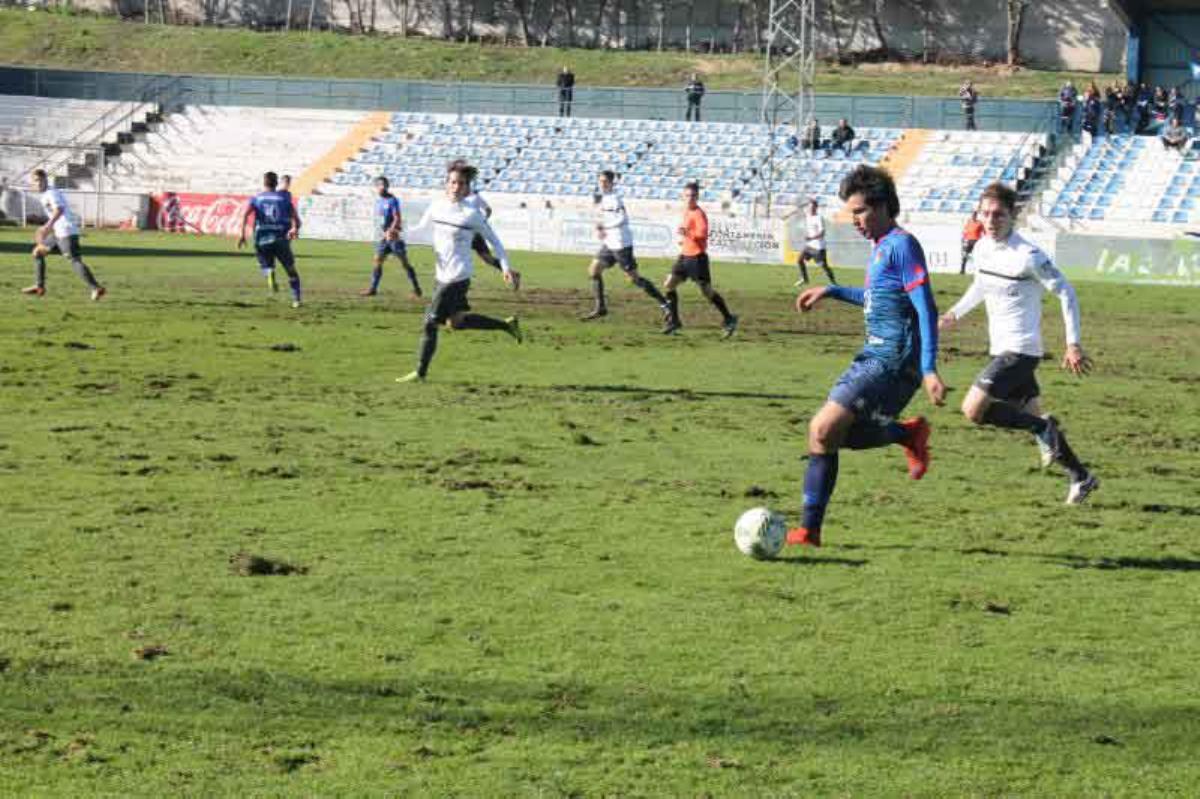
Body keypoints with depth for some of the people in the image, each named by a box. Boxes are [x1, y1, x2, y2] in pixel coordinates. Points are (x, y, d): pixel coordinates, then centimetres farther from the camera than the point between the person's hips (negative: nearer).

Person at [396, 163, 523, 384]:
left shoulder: (471, 214, -13)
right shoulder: (437, 206, 3)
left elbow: (492, 239, -4)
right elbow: (422, 229, 14)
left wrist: (506, 267, -7)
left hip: (457, 277, -8)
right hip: (443, 275, 8)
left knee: (431, 323, -6)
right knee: (456, 322, 21)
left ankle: (420, 373, 8)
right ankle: (508, 325, 36)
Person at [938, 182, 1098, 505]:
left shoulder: (1027, 256, -18)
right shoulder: (982, 249, 5)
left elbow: (1066, 293, -13)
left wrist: (1073, 344, -15)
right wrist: (955, 313, 18)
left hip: (1020, 350, -8)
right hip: (1002, 348, 8)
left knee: (973, 409, -17)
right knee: (1030, 417, 13)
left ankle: (1042, 428, -3)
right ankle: (1081, 478, 24)